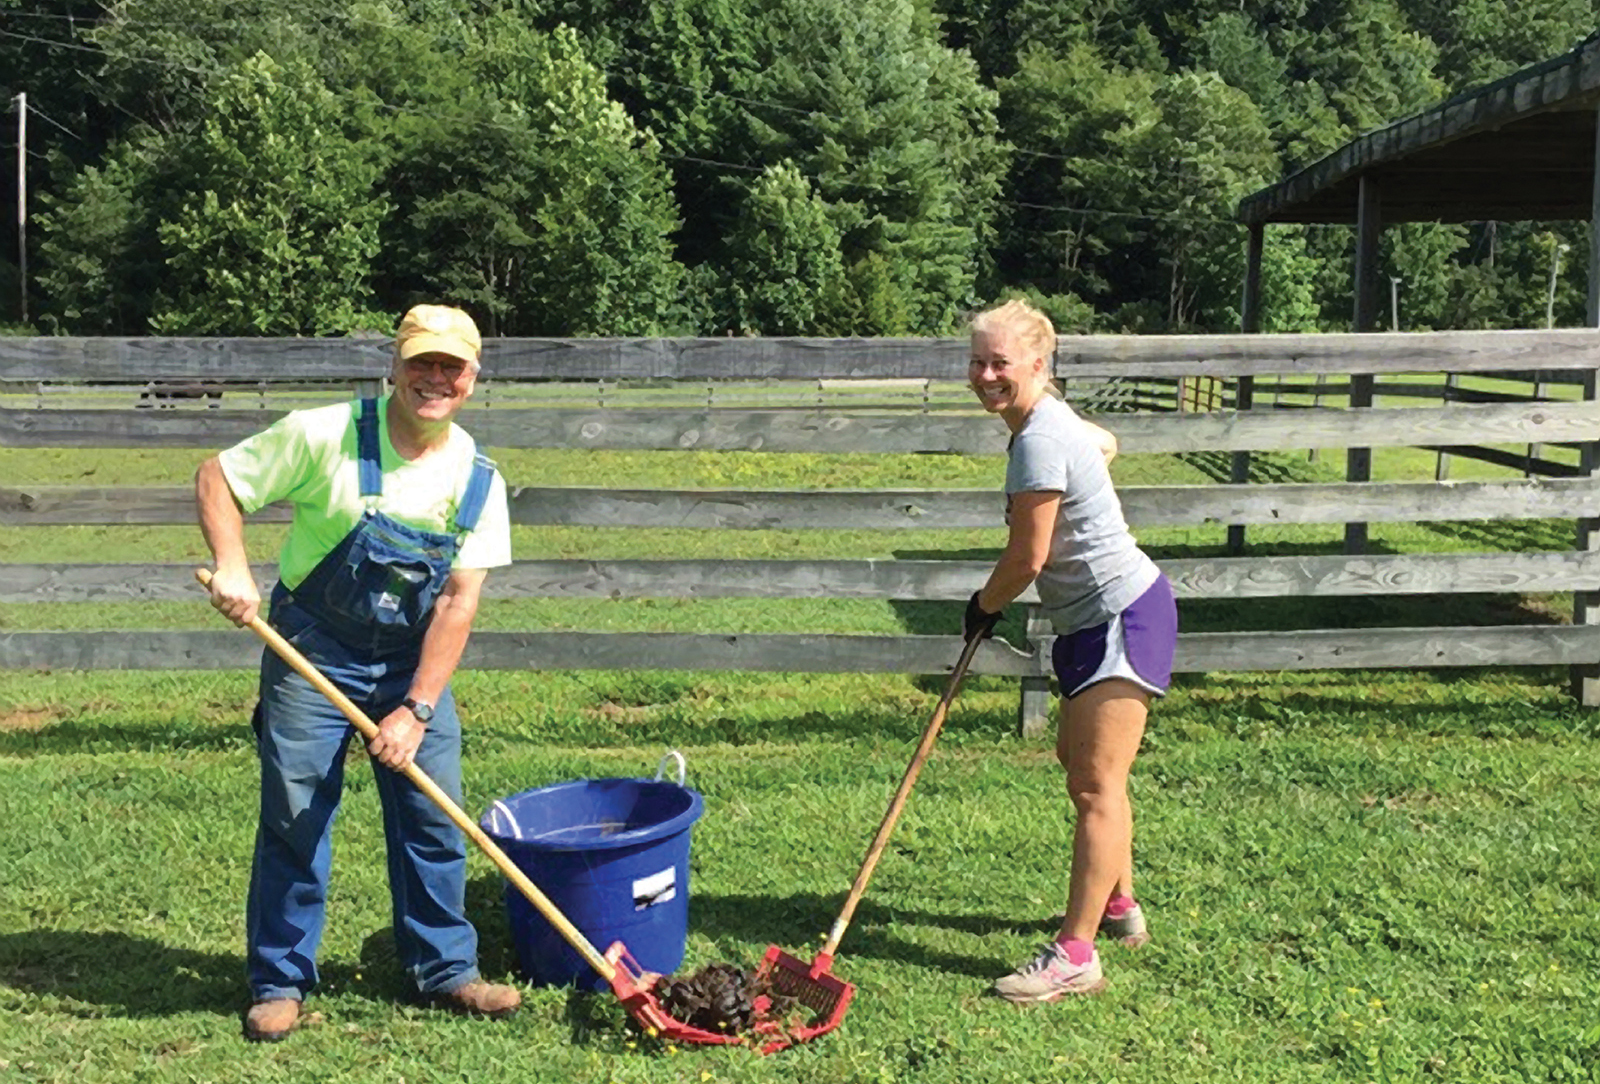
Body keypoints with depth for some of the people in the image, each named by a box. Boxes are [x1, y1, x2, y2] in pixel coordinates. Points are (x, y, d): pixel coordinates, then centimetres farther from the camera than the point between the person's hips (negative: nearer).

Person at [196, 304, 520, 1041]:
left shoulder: (478, 481, -7)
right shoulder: (323, 436, -15)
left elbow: (457, 603, -10)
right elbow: (216, 478, -7)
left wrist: (417, 709, -15)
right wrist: (231, 567, -23)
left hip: (412, 662, 3)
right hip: (312, 652, -3)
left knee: (433, 817, 5)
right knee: (294, 817, 2)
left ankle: (445, 970, 21)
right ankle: (279, 982, 19)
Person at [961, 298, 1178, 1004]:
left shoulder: (1039, 441, -21)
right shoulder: (1052, 419, 10)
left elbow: (1026, 559, -19)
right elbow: (1106, 445, 32)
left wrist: (983, 607, -1)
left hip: (1120, 617, -11)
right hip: (1095, 618, 11)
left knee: (1096, 782, -11)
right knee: (1080, 759, 21)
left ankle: (1075, 957, -9)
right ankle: (1119, 909, 37)